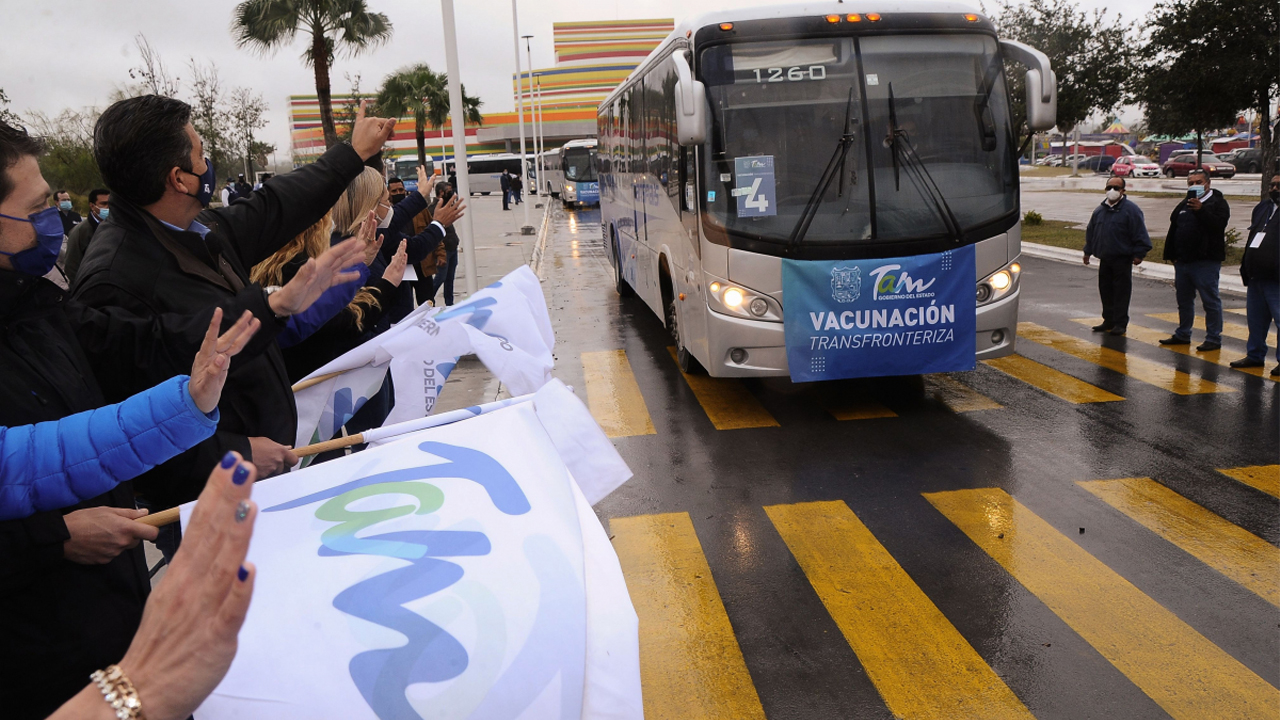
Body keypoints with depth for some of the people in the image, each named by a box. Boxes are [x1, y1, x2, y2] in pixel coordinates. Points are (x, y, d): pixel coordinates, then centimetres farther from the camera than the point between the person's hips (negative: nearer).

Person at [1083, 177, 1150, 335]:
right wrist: (1088, 251, 20)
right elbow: (1091, 232, 22)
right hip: (1104, 258, 6)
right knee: (1105, 290, 10)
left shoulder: (1130, 210, -7)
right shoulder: (1099, 210, 12)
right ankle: (1108, 321, 20)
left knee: (1121, 292, -2)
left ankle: (1120, 323, 4)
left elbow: (1139, 233, -9)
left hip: (1122, 259, -6)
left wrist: (1139, 254, -14)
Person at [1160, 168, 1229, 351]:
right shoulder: (1184, 205, 16)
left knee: (1210, 301, -3)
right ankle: (1182, 335, 26)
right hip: (1183, 261, 7)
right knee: (1184, 300, 15)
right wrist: (1172, 255, 12)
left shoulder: (1218, 203, -4)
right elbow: (1173, 231, 19)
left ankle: (1213, 338, 2)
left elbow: (1218, 224, -22)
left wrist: (1201, 210, -32)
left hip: (1206, 262, -7)